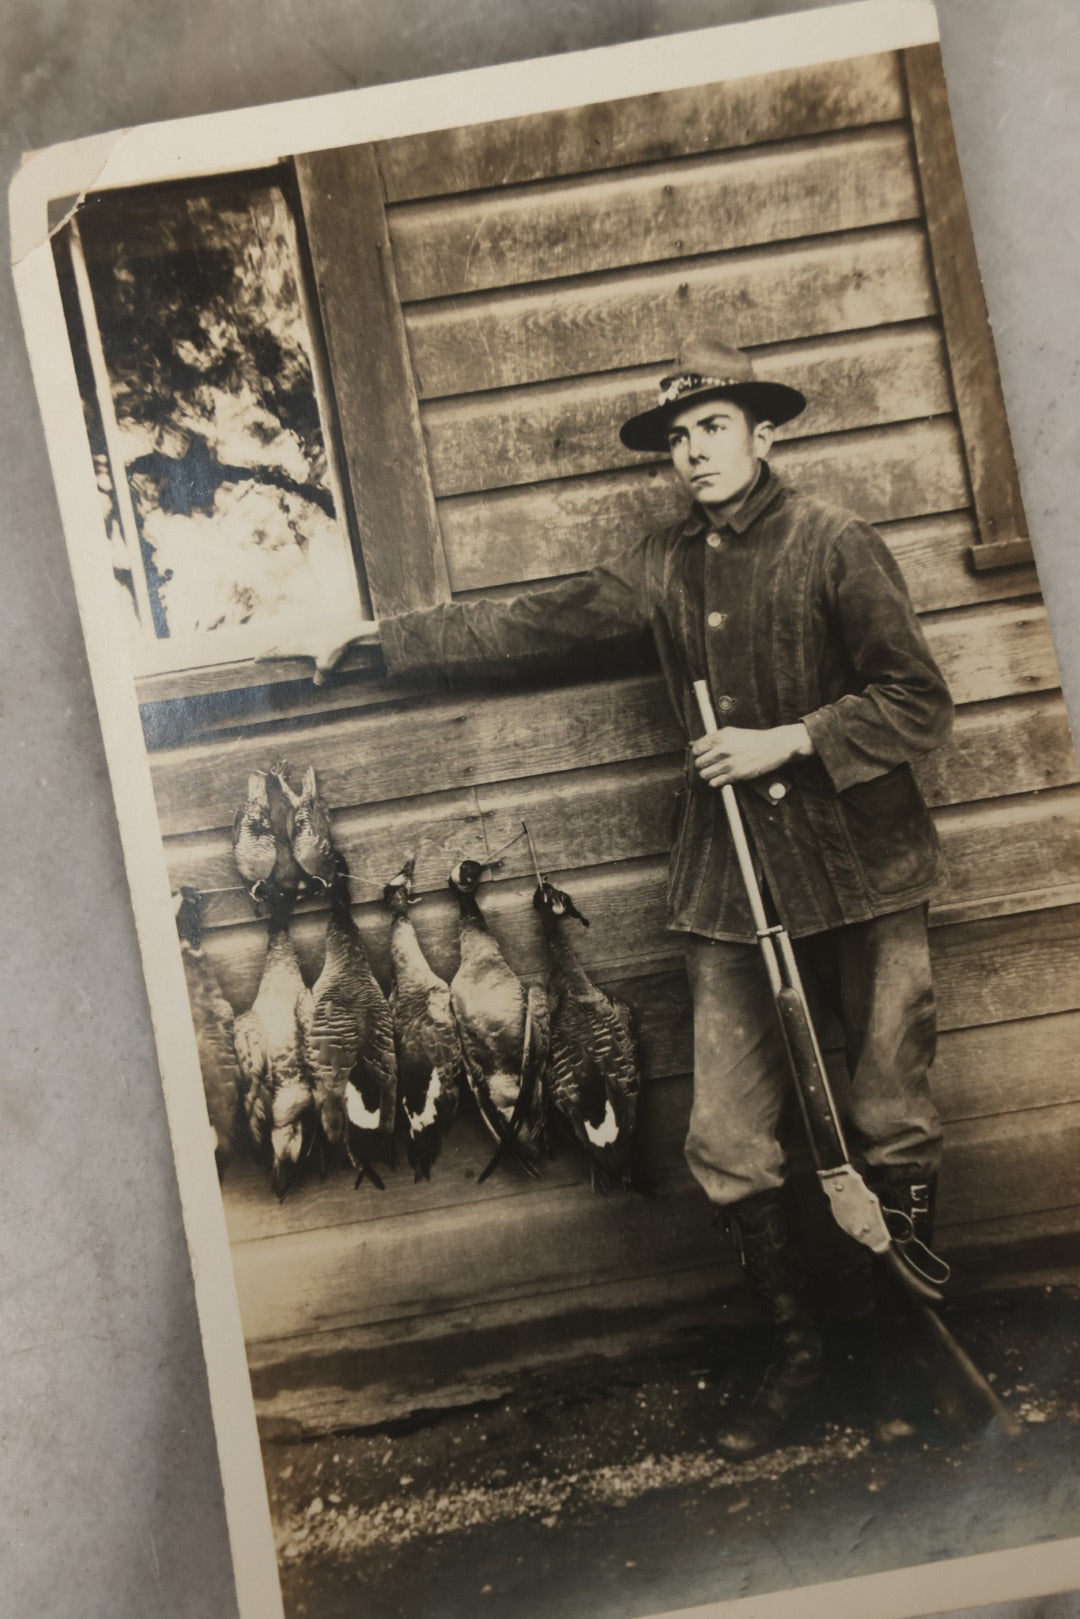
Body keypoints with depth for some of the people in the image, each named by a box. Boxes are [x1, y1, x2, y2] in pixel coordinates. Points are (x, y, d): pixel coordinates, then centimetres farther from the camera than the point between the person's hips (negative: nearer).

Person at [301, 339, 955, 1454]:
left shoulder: (833, 545, -4)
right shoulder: (661, 567, 10)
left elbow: (920, 706, -6)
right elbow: (524, 625, 18)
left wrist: (791, 740, -14)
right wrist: (388, 639, 21)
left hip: (860, 872, -3)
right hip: (730, 881, 4)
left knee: (891, 1125, 4)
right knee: (726, 1143, 2)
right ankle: (796, 1350, 22)